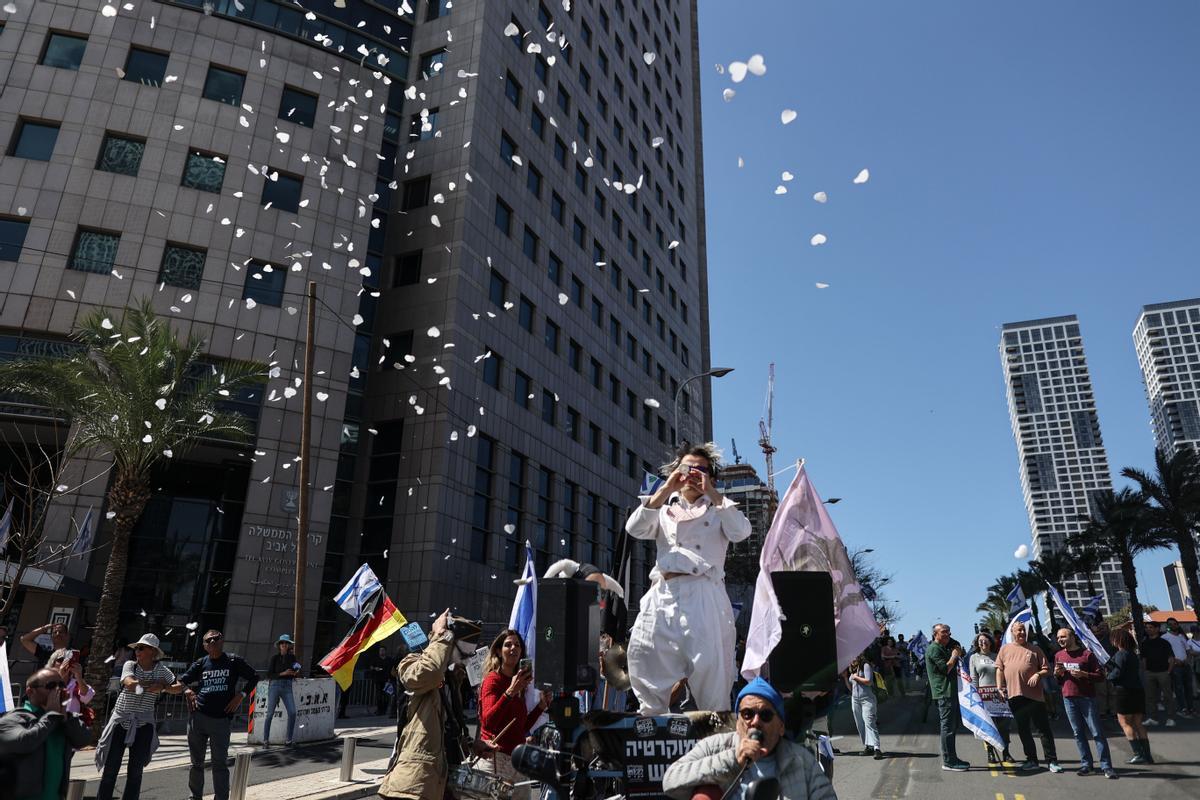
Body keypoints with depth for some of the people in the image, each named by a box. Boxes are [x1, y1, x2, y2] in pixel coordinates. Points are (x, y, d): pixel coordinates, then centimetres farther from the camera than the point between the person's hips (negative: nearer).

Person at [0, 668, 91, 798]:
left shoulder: (62, 718, 9)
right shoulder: (13, 719, -9)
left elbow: (83, 739, -4)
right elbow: (23, 742, -28)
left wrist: (63, 713, -13)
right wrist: (52, 713, -17)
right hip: (20, 796, -6)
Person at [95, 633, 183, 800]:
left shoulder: (161, 670, 0)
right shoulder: (130, 665, -3)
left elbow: (179, 688, -1)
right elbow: (130, 684, -21)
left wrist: (163, 687, -19)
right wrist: (156, 683, -17)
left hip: (143, 725, 1)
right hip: (121, 720, -1)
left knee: (136, 771, 6)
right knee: (110, 769, 1)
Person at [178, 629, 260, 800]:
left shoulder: (234, 661, 3)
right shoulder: (200, 664, 9)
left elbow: (254, 677, 8)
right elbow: (181, 681, 14)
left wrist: (240, 695, -3)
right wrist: (187, 691, -6)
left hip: (221, 720, -3)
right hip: (197, 717, 3)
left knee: (220, 764, -1)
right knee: (197, 762, 13)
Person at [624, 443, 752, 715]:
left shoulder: (720, 508, 19)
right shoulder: (664, 508, 22)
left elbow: (740, 532, -2)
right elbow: (634, 529, 3)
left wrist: (712, 493, -4)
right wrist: (665, 490, -2)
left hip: (704, 593, -2)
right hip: (663, 593, 2)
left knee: (708, 661, -11)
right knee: (643, 653, -4)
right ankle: (651, 717, 11)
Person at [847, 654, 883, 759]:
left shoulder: (866, 665, -3)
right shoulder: (852, 669, 16)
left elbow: (869, 682, -15)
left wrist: (856, 677, -8)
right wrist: (845, 677, 7)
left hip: (867, 699, -7)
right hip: (855, 700, 7)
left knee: (869, 723, -17)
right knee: (860, 725, 4)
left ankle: (876, 748, -23)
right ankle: (868, 747, 9)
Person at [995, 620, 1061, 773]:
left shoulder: (1035, 649, 6)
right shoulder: (1005, 649, 10)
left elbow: (1046, 669, 5)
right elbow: (999, 669, 10)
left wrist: (1038, 674, -14)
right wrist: (1000, 687, 1)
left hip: (1035, 695, -2)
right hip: (1015, 696, 2)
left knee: (1044, 728, 0)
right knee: (1023, 730, 10)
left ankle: (1052, 761, 8)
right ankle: (1031, 760, 20)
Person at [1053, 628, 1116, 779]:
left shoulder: (1087, 654, -4)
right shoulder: (1058, 656, 11)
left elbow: (1100, 676, -5)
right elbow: (1058, 680, 21)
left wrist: (1084, 674, -19)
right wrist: (1057, 673, -1)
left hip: (1086, 697, -5)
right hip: (1068, 698, 5)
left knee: (1097, 732, -3)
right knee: (1078, 733, 7)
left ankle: (1106, 767, 1)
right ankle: (1086, 765, 13)